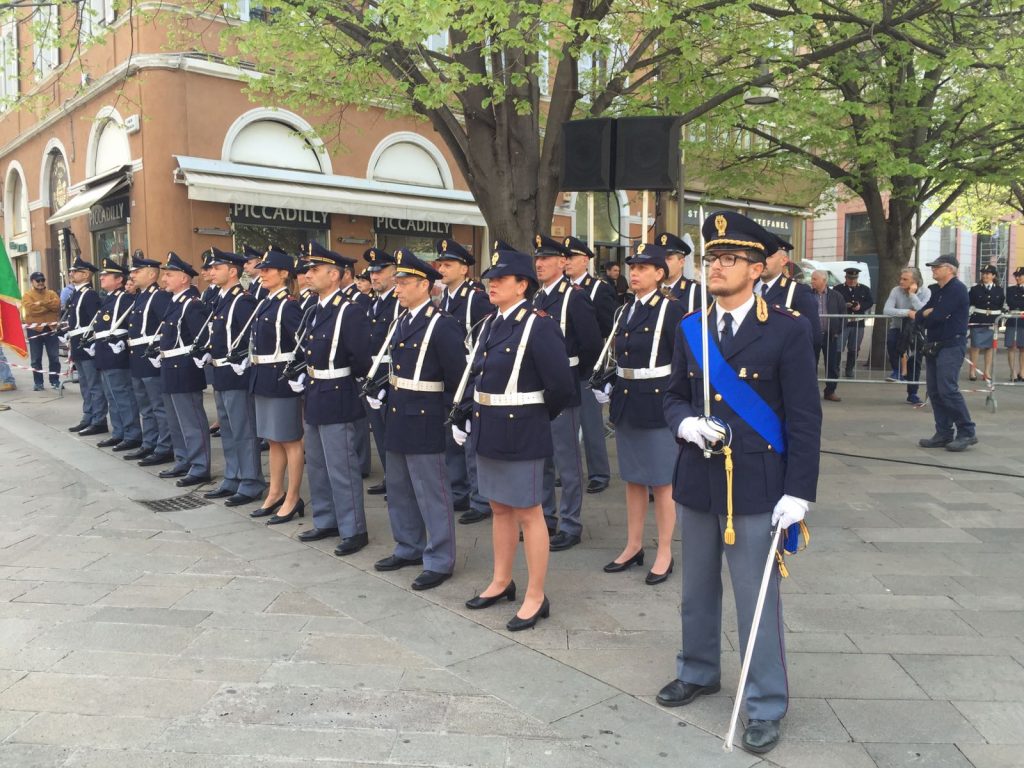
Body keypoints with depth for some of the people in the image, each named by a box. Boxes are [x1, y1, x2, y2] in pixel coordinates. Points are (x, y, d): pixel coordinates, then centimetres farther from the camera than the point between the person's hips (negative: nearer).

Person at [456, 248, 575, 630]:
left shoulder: (539, 326, -15)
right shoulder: (490, 324, 9)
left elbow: (562, 387, -17)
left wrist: (534, 416, -4)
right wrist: (464, 414, 6)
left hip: (520, 433, -8)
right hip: (488, 430, 8)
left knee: (528, 513, 3)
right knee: (499, 508, 19)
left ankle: (536, 598, 16)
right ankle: (501, 582, 35)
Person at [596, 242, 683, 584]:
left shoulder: (671, 310, -10)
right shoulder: (625, 311, 11)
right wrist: (609, 389, 6)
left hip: (657, 404, -7)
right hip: (625, 403, 7)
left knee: (661, 482, 4)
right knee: (633, 479, 16)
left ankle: (664, 554, 17)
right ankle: (633, 546, 28)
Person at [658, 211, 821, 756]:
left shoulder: (788, 330, -8)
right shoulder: (689, 329, 6)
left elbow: (804, 419, -9)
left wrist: (798, 493, -13)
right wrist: (686, 423, -11)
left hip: (754, 486, -5)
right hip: (697, 484, 5)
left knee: (757, 600, 5)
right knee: (697, 591, 19)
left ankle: (766, 706, 23)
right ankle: (698, 673, 41)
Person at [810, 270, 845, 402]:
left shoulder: (836, 296, 2)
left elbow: (843, 314, 4)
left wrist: (838, 331, -3)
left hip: (831, 336, 0)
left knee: (832, 365, 5)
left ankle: (830, 391, 15)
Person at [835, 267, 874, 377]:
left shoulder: (865, 289, 9)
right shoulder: (838, 289, 1)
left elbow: (871, 302, 6)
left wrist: (861, 306, -12)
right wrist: (844, 305, -20)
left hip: (858, 323, 3)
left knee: (854, 349, 8)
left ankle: (849, 370, 19)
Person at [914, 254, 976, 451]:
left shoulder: (957, 289, -11)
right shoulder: (937, 290, 18)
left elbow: (937, 316, -19)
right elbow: (921, 314, 11)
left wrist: (919, 316, -1)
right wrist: (926, 313, -11)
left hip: (951, 346, -9)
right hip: (933, 346, 9)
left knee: (948, 389, -14)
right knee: (935, 391, 6)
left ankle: (967, 432, -4)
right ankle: (944, 434, 11)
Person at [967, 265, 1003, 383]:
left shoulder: (999, 290, 7)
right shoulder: (975, 289, 1)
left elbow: (1001, 307, 11)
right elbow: (969, 305, 0)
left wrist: (998, 320, 6)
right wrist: (968, 319, -6)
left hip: (992, 322, 2)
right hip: (978, 322, -2)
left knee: (990, 347, 6)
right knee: (975, 346, -2)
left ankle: (987, 372, 12)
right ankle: (973, 371, 5)